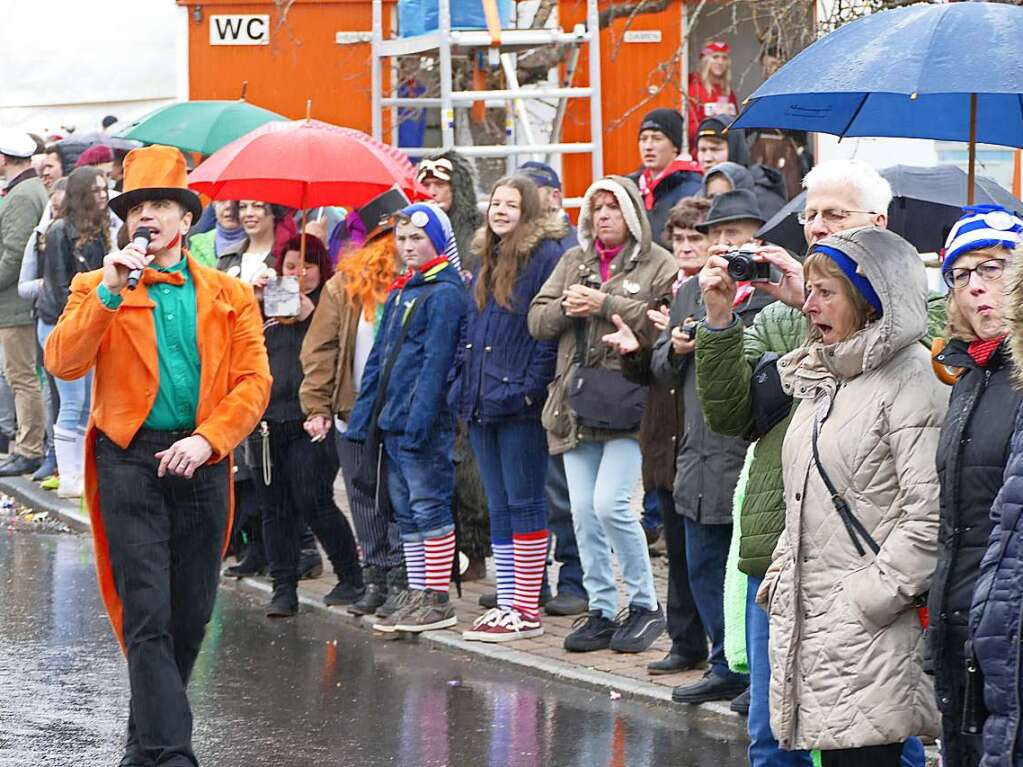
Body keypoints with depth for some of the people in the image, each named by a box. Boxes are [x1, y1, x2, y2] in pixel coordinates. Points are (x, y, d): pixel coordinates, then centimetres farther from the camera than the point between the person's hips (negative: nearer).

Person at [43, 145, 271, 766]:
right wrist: (110, 293, -16)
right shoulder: (97, 290, 9)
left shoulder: (230, 297, 12)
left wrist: (207, 439, -12)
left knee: (190, 618, 7)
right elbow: (63, 363, -6)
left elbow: (254, 382, 3)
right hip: (129, 459, -3)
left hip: (201, 460, 3)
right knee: (148, 616, -12)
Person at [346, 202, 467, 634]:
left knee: (429, 508, -5)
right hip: (392, 422, 9)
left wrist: (418, 420, -22)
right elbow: (378, 359, 20)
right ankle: (417, 598, 16)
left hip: (424, 424, -9)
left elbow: (435, 363, -17)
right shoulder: (399, 294, 17)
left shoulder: (445, 293, -10)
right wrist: (362, 416, 13)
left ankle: (437, 600, -1)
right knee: (406, 513, 11)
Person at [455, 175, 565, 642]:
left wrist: (531, 387, -18)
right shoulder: (487, 261, 18)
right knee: (499, 506, 10)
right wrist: (466, 380, 12)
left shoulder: (547, 255, -8)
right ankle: (507, 604, 14)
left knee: (524, 503, -4)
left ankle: (526, 611, -1)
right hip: (482, 402, 8)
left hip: (519, 402, -8)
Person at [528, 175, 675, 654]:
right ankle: (602, 612, 13)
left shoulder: (658, 264, 0)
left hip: (627, 401, -6)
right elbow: (537, 322, 14)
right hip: (577, 401, 6)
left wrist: (606, 305, -16)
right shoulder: (574, 261, 18)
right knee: (583, 513, 5)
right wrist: (566, 308, -7)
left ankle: (644, 605, 0)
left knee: (610, 505, -15)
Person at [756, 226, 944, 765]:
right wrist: (780, 576, 15)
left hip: (873, 629, -9)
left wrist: (871, 598, -18)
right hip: (809, 616, 9)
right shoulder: (823, 377, 18)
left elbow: (929, 516, -18)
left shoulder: (911, 380, -11)